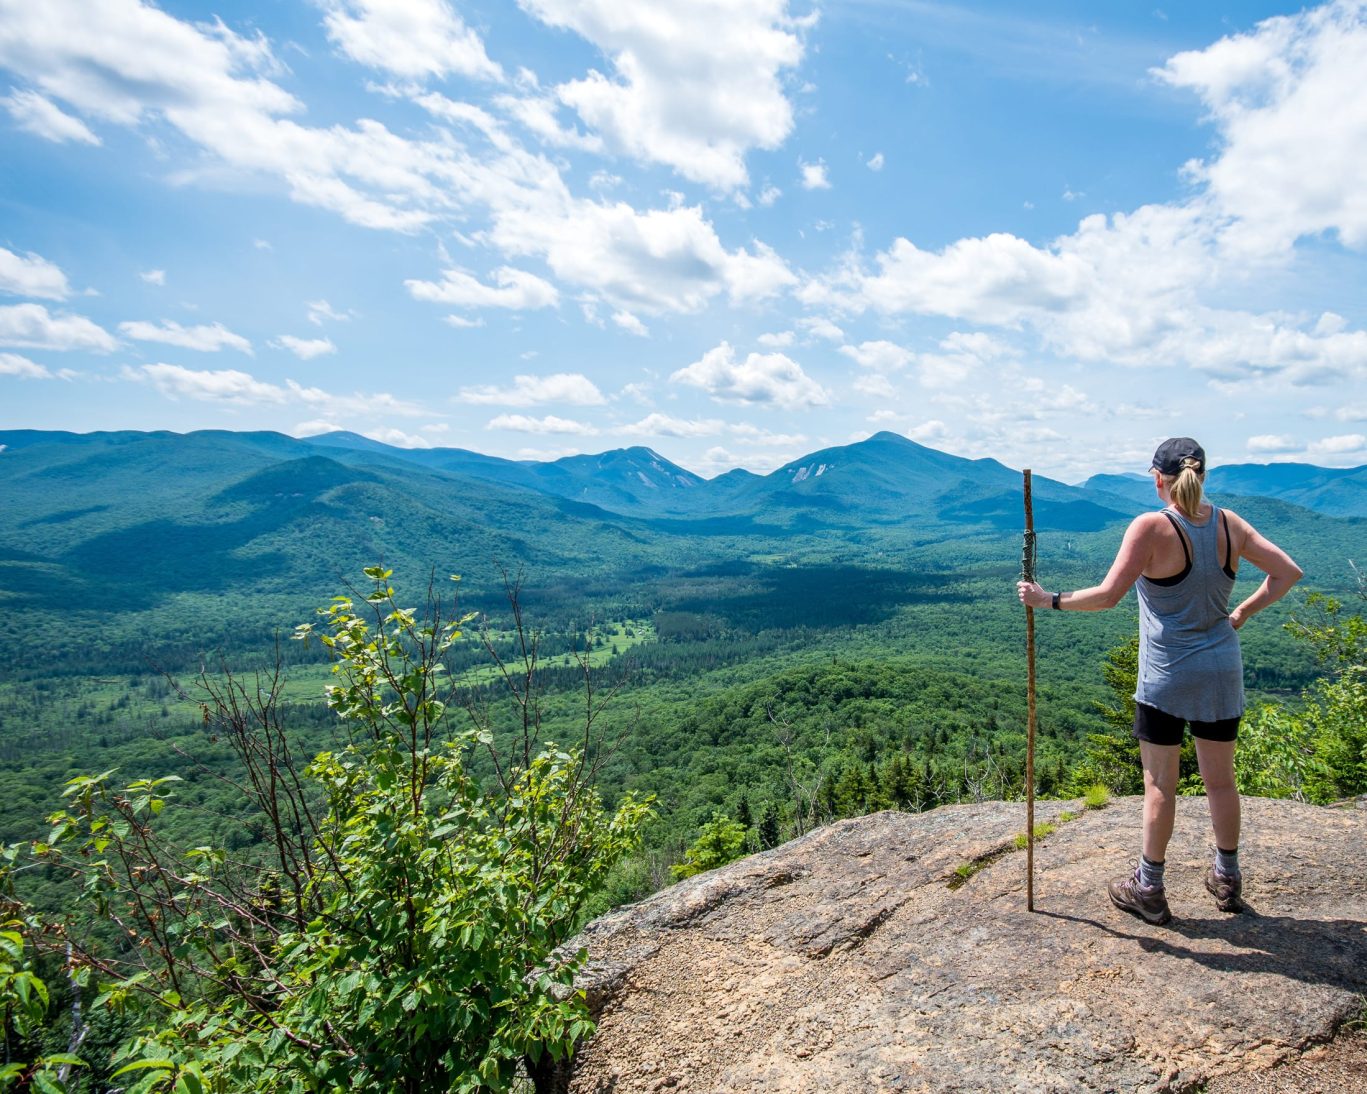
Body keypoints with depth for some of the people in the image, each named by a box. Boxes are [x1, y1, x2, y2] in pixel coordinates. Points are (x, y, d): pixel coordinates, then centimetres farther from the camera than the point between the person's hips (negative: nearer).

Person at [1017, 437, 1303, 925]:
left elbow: (1108, 595, -22)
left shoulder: (1151, 527, -17)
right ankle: (1227, 879, 34)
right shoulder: (1230, 524, 0)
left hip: (1167, 677, -5)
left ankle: (1148, 890, 18)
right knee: (1221, 780, 18)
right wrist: (1243, 613, 9)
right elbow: (1288, 571, 5)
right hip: (1222, 672, 5)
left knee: (1159, 784, 6)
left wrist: (1049, 600, -13)